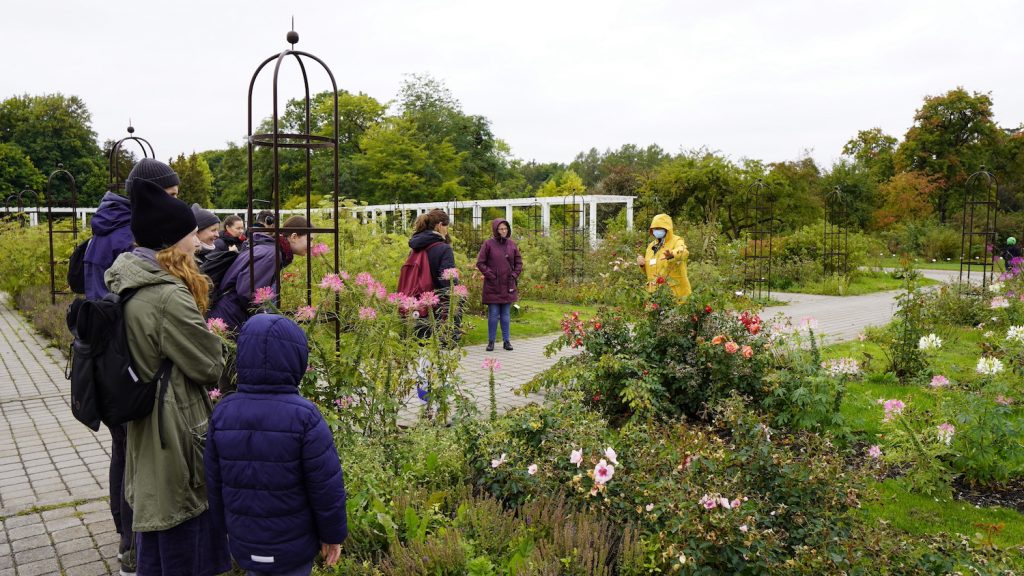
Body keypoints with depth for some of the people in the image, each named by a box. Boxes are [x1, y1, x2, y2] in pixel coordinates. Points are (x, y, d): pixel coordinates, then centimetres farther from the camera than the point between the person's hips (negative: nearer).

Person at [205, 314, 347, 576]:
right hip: (293, 546, -4)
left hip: (244, 542, 4)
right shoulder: (304, 416, -22)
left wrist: (226, 524, 18)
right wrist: (332, 534, -3)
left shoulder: (223, 412, -7)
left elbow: (215, 482, 3)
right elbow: (326, 487, -17)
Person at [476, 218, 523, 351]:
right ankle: (491, 341, 11)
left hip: (508, 285, 3)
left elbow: (519, 262, 13)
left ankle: (506, 340, 16)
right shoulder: (489, 244, -5)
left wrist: (514, 275, 1)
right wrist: (490, 275, -9)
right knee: (493, 314, 1)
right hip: (493, 286, -3)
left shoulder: (512, 244, 6)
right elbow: (480, 263, -4)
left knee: (506, 315, 9)